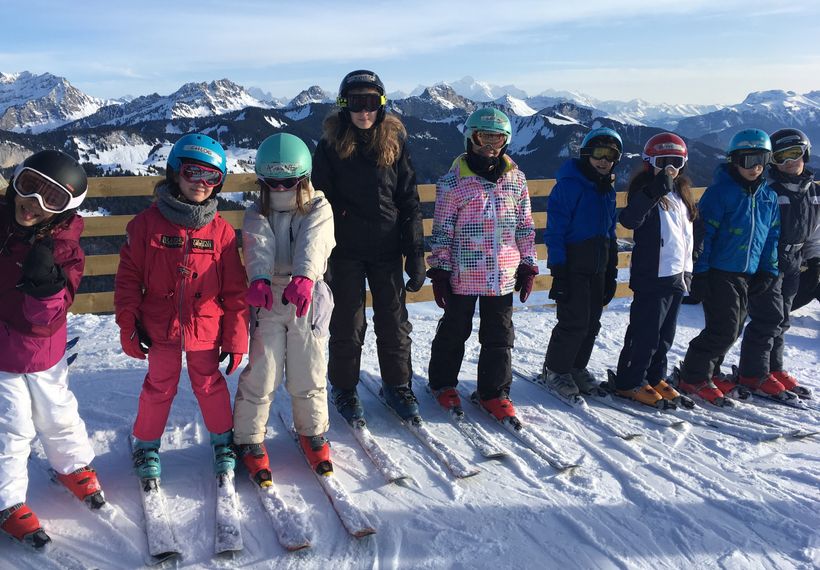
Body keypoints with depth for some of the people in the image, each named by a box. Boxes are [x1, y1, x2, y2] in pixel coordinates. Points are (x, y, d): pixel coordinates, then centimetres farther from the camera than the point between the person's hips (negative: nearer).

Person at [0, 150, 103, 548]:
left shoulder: (65, 249, -13)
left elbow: (45, 322, -16)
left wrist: (46, 286, -33)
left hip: (43, 353, 1)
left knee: (58, 416, 18)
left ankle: (73, 467, 45)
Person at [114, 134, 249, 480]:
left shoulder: (222, 231, -4)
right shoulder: (148, 222, -6)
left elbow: (235, 290, -2)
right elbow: (128, 276, -3)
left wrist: (236, 336, -2)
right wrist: (128, 324, -6)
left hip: (206, 329, 0)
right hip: (160, 328, 0)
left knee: (210, 385, 14)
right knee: (159, 387, 14)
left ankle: (223, 439, 34)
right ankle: (146, 445, 34)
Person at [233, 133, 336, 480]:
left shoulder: (318, 210, 1)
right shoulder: (257, 216, 4)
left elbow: (312, 246, -20)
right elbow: (259, 248, -18)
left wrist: (303, 278, -41)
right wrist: (259, 280, -39)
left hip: (307, 301, 0)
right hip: (268, 299, 0)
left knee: (308, 374, 8)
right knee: (261, 373, 0)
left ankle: (312, 431, 31)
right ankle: (248, 438, 20)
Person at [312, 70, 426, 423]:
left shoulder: (395, 141, 2)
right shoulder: (331, 145, -2)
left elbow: (409, 202, 3)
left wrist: (416, 254, -1)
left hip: (387, 249, 2)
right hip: (346, 250, -1)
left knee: (394, 321, 10)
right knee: (348, 324, 7)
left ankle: (397, 384, 28)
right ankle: (344, 389, 25)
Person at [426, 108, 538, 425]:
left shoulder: (516, 179, 5)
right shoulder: (453, 181, -6)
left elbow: (525, 227, 11)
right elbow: (442, 230, -5)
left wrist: (527, 266, 10)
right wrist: (439, 271, -6)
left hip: (503, 274, 3)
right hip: (462, 274, -3)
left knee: (500, 336, 11)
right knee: (454, 331, 12)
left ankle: (494, 392, 25)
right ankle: (443, 383, 32)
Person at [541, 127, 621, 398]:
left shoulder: (607, 190, 13)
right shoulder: (570, 184, -11)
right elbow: (555, 230, -14)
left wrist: (611, 272, 16)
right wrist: (558, 270, -19)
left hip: (597, 267, 8)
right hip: (573, 266, -8)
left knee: (592, 322, 10)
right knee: (575, 322, -8)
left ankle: (577, 367, 26)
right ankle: (555, 370, 9)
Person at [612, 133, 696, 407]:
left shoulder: (682, 194, 14)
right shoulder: (645, 191, -9)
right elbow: (629, 220, -30)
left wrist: (688, 270, 21)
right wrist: (656, 190, -38)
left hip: (677, 275, 8)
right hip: (651, 275, -8)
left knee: (666, 333, 14)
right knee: (645, 332, -4)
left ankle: (655, 377, 27)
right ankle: (629, 382, 7)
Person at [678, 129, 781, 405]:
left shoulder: (769, 196, 10)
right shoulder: (720, 191, -11)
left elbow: (772, 236, 16)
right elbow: (703, 233, -12)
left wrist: (769, 271, 9)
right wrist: (699, 273, -14)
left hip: (753, 276, 8)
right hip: (721, 273, -7)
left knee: (768, 321, 16)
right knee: (725, 329, -9)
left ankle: (755, 373, 35)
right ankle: (694, 377, 7)